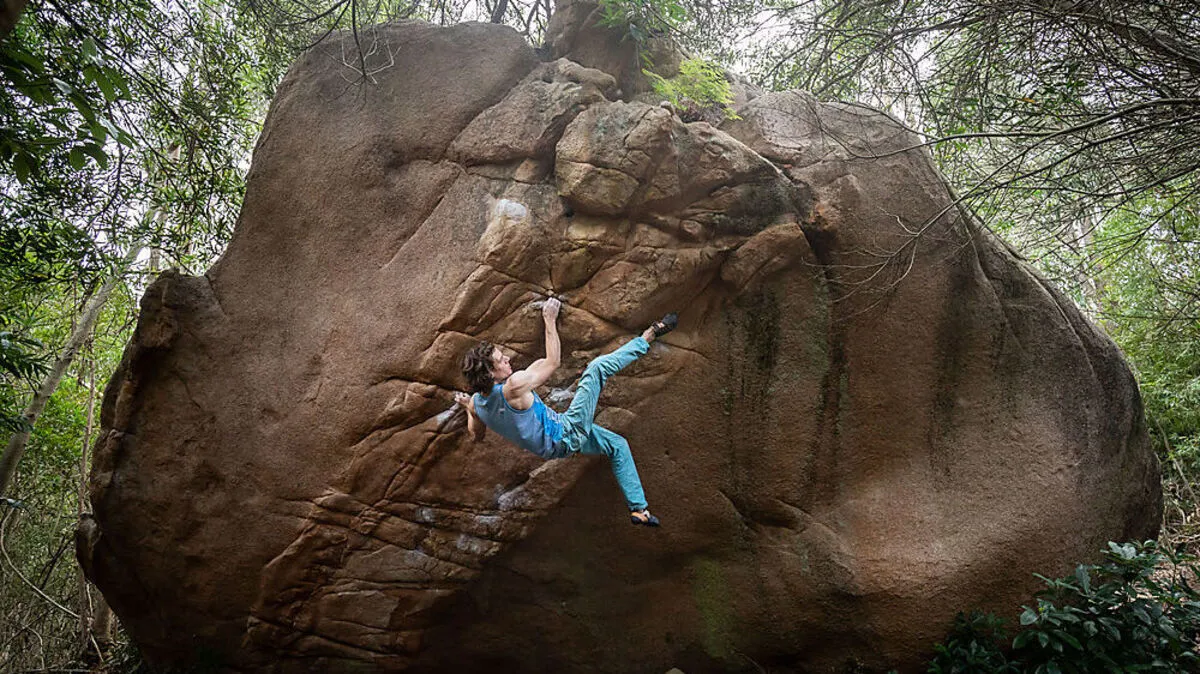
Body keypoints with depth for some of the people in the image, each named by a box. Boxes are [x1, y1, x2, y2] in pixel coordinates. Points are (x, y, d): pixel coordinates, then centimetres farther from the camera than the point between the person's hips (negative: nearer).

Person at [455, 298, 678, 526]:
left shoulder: (476, 403, -8)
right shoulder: (514, 387, -31)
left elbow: (477, 435, 11)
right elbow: (552, 362, -18)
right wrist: (550, 321, -14)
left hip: (557, 445, 9)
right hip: (568, 433, -9)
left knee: (617, 445, 25)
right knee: (598, 367, -9)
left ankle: (639, 509, 25)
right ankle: (647, 337, 11)